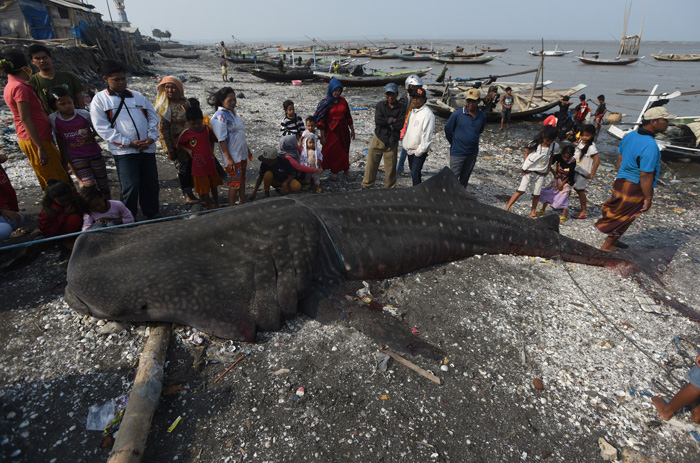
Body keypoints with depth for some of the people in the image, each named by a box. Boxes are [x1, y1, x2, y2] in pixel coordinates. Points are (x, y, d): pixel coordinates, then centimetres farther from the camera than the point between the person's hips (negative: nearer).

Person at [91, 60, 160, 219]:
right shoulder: (99, 100, 4)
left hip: (147, 148, 4)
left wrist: (151, 137, -2)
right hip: (124, 151, -4)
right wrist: (129, 142, -13)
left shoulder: (137, 96, 16)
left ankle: (151, 214, 25)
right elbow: (102, 128, -4)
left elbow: (153, 116, 15)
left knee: (151, 184, 9)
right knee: (131, 186, -11)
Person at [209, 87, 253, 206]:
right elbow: (222, 139, -20)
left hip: (242, 153, 8)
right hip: (232, 156, -8)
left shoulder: (234, 111, 10)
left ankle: (242, 202, 33)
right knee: (235, 182, -2)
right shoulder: (220, 116, -17)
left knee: (242, 179, 18)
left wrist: (248, 150, 21)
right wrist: (228, 158, -22)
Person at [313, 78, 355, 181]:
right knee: (332, 151, 3)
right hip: (331, 131, -4)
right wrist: (322, 136, -12)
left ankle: (345, 171, 20)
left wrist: (352, 130, 11)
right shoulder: (325, 103, -7)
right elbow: (321, 120, -9)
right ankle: (334, 172, 19)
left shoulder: (343, 101, 6)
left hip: (343, 130, 4)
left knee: (344, 150, 8)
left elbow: (348, 116, 12)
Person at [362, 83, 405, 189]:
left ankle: (390, 188, 25)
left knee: (390, 167, 6)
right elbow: (378, 120, -15)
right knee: (371, 164, 5)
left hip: (392, 142, -1)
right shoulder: (380, 105, 1)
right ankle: (366, 186, 21)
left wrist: (385, 122, -12)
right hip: (379, 139, 1)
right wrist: (392, 120, -13)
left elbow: (400, 125, -14)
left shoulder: (401, 107, -3)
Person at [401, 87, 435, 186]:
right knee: (412, 171, 17)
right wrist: (406, 143, 14)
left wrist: (420, 151, -20)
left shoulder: (428, 114, -17)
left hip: (420, 151, -9)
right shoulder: (412, 111, 10)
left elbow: (427, 135, -20)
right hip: (410, 149, 9)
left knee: (415, 173, -13)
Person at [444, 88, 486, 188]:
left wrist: (473, 141, 15)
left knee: (465, 178, 16)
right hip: (457, 152, -4)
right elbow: (448, 129, -1)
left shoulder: (482, 116, -2)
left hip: (472, 153, 4)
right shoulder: (457, 114, -13)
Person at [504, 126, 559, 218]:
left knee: (536, 194, 7)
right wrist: (525, 166, -6)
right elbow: (527, 152, 1)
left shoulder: (554, 146, -2)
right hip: (529, 171, -3)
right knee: (521, 190, -10)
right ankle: (507, 208, -8)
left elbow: (551, 157, 12)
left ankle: (533, 213, 19)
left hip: (541, 173, 3)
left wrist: (548, 169, 8)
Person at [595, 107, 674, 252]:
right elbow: (646, 176, -24)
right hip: (635, 189, -8)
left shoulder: (629, 136, 2)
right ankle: (608, 245, 22)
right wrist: (648, 199, -15)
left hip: (621, 182, 8)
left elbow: (620, 160, 12)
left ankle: (613, 240, 37)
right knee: (622, 217, 8)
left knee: (618, 214, 21)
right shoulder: (650, 146, -25)